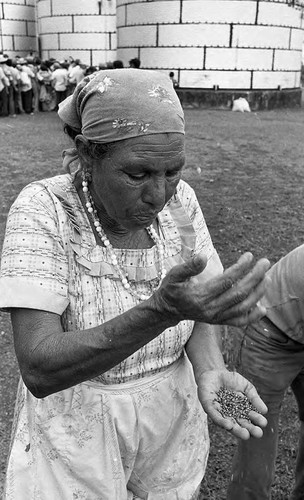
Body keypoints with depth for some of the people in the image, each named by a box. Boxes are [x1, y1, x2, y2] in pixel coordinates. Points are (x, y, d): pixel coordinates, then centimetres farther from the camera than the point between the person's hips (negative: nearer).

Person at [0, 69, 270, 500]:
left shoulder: (180, 199, -11)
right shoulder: (43, 210, -24)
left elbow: (200, 307, -5)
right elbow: (39, 371, -31)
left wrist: (210, 371, -27)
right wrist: (163, 309, -45)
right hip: (76, 430, -3)